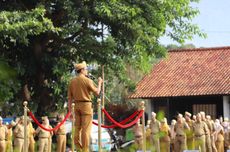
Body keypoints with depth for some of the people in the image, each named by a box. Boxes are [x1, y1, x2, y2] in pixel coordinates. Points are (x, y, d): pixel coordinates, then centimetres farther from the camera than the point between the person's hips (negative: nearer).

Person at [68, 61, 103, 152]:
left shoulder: (72, 81, 8)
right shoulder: (87, 80, -8)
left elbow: (69, 98, 8)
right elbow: (97, 93, -2)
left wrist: (70, 110, 11)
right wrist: (99, 83, 14)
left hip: (77, 105, 6)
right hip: (86, 105, -5)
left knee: (77, 127, 10)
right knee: (86, 128, -4)